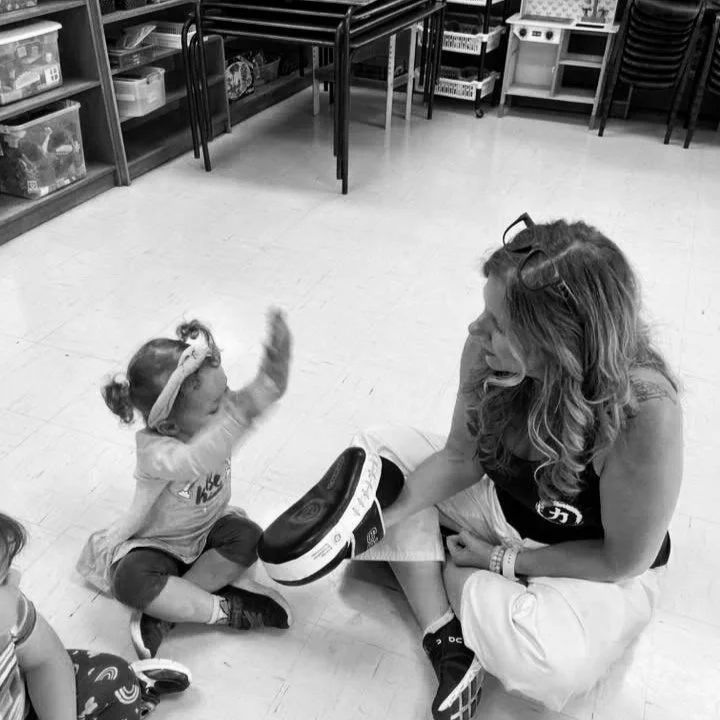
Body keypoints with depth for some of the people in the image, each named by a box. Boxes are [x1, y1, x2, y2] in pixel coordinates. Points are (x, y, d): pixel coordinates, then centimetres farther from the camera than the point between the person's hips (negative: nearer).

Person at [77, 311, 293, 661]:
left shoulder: (216, 416, -20)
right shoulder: (155, 451, -37)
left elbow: (264, 392, -28)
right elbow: (197, 461, -59)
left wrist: (272, 378, -52)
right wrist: (244, 409, -72)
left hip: (208, 527, 5)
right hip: (158, 542, -4)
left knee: (248, 537, -25)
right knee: (131, 580, -32)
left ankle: (162, 612, -13)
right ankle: (225, 609, -17)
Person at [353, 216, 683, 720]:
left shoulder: (644, 412, -36)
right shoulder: (487, 352, -24)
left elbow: (624, 561, -21)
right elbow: (461, 457, -6)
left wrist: (505, 561, -16)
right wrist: (383, 515, -18)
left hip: (600, 573, -4)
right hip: (499, 507, 5)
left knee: (555, 665, -35)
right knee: (381, 446, -6)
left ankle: (453, 575, 0)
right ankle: (449, 641, -12)